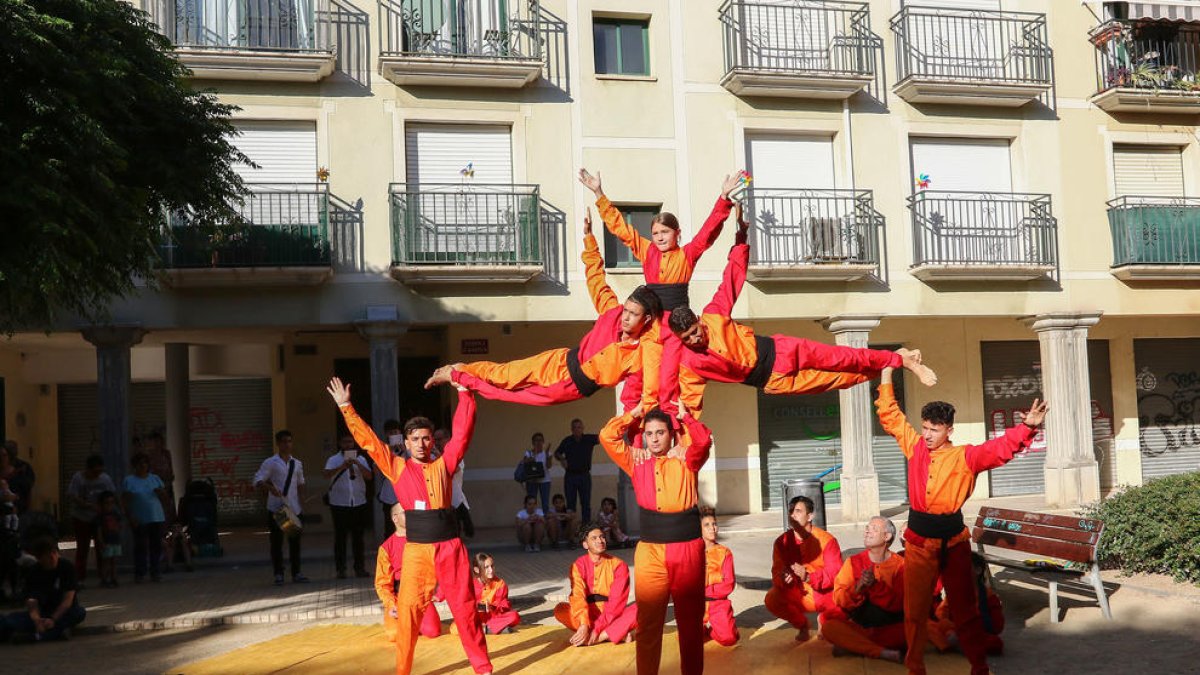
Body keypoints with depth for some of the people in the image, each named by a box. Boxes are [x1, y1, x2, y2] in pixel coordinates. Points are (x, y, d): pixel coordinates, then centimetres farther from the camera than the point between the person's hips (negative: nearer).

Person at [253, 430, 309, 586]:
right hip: (276, 508, -4)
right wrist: (270, 488, -27)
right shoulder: (270, 462, -3)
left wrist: (302, 503, 13)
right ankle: (278, 574, 9)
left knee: (295, 541, 7)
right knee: (277, 542, 2)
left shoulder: (297, 464, 12)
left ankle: (296, 573, 15)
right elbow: (258, 481, -10)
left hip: (294, 508, 4)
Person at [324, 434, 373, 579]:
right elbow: (327, 474, -16)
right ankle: (341, 569, 5)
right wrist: (342, 466, -29)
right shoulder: (333, 460, 2)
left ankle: (359, 567, 13)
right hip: (339, 504, -3)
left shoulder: (360, 459, 11)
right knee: (340, 537, 0)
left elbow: (369, 476, -1)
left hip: (359, 503, 3)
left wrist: (358, 464, -15)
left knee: (358, 537, 7)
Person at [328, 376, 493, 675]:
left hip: (451, 548, 0)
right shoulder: (398, 468, 6)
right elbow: (367, 439, 3)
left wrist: (464, 391, -2)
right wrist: (345, 406, 0)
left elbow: (463, 432, 3)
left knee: (465, 608, 6)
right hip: (417, 550, 0)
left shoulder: (444, 465, 7)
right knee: (408, 611, 1)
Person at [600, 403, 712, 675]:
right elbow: (607, 436, 2)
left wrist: (684, 416, 1)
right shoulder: (638, 463, 10)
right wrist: (635, 413, 10)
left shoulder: (685, 462, 6)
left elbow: (703, 441, -12)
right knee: (648, 623, 4)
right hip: (650, 551, 1)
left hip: (688, 550, -1)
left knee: (691, 621, 9)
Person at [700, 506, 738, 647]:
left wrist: (704, 590, -13)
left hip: (718, 603, 0)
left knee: (728, 639, -21)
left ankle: (710, 628, 12)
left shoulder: (724, 553, 2)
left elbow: (729, 585, -5)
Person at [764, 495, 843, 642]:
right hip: (799, 595, 2)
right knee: (772, 599, -27)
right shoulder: (782, 542, -3)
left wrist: (808, 577, -35)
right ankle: (801, 625, 5)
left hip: (826, 593, -2)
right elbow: (777, 572, -6)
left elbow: (836, 574, -19)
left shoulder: (826, 540, -13)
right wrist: (782, 579, -32)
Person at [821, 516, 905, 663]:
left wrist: (875, 584, -24)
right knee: (829, 627, -26)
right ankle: (883, 652, -29)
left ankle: (851, 646, -24)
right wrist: (858, 588, -22)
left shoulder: (899, 564, 1)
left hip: (889, 629, -1)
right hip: (857, 625, 1)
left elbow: (897, 604, -11)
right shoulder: (853, 561, 6)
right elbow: (839, 599, -3)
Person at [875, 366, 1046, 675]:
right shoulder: (915, 447, 4)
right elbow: (890, 415, 8)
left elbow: (1001, 448, -16)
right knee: (915, 609, 8)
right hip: (919, 540, 2)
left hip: (953, 541, -2)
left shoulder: (965, 457, -4)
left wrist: (1027, 427, -33)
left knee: (965, 608, 10)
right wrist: (887, 371, 6)